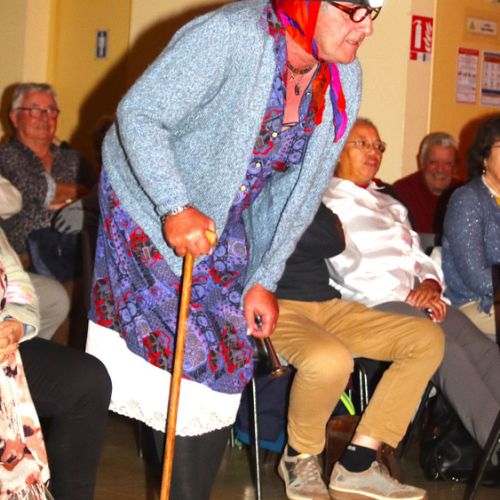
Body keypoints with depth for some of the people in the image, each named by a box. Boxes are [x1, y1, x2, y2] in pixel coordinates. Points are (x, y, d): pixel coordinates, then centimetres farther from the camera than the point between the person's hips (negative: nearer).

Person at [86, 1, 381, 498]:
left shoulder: (343, 80, -5)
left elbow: (302, 189, 4)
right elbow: (139, 115, -24)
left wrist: (264, 279, 1)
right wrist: (176, 208, -34)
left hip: (225, 228, 6)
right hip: (147, 203, -6)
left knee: (218, 371, 0)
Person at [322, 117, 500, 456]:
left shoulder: (388, 202, 32)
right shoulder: (327, 201, 8)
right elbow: (347, 268, -4)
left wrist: (431, 284, 0)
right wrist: (407, 295, -10)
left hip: (419, 299, 7)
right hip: (373, 304, -7)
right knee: (446, 353, -32)